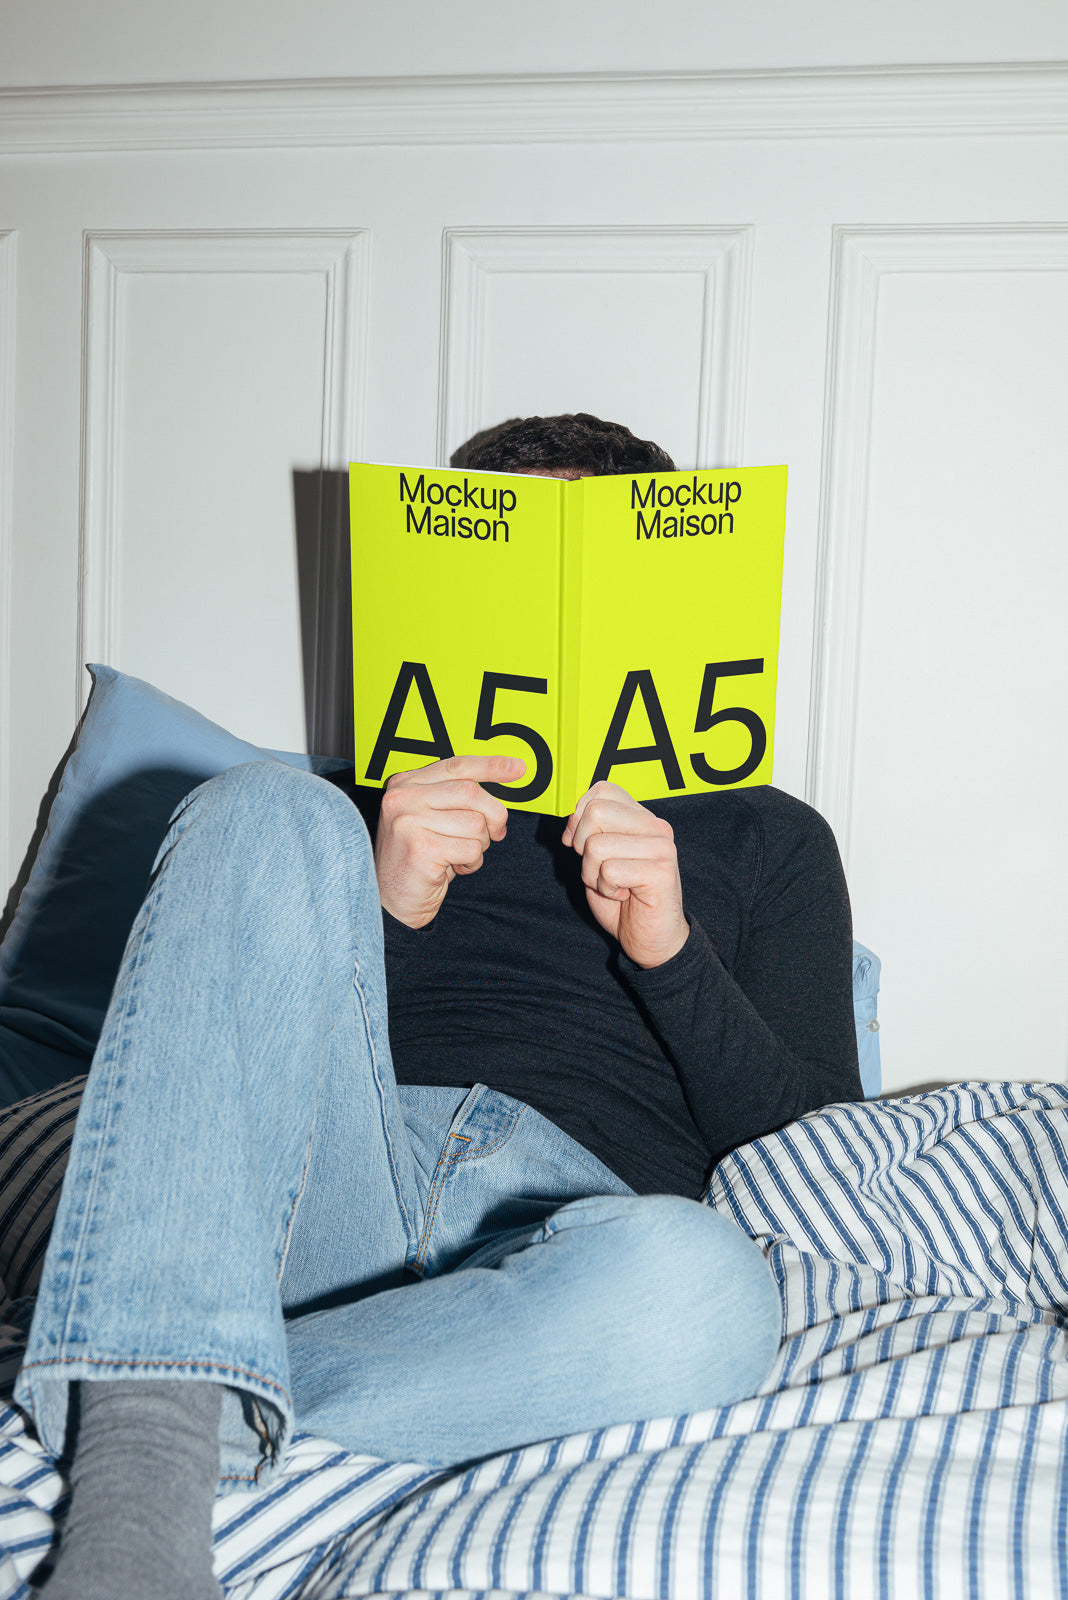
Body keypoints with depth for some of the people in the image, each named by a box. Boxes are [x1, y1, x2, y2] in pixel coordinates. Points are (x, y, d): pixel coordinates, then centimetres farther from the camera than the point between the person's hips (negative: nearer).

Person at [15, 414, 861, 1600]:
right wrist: (380, 914, -2)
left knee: (701, 1289, -37)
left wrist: (671, 955, -3)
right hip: (324, 1200, 2)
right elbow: (222, 1033, 16)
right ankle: (140, 1482, -34)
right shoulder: (379, 808, 28)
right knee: (268, 809, -23)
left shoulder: (764, 837, 25)